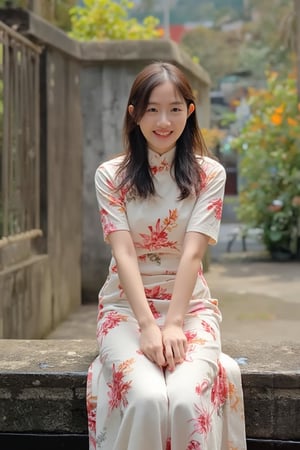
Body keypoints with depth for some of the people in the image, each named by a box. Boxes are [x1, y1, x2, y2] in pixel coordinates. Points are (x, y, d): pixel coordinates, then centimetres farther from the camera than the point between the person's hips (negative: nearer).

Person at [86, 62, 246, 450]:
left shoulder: (209, 174, 2)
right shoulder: (111, 175, 2)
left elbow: (193, 252, -9)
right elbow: (123, 252, -9)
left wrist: (173, 323, -20)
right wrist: (148, 325, -20)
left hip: (190, 305, 0)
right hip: (126, 305, 0)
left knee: (186, 400, -30)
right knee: (147, 399, -30)